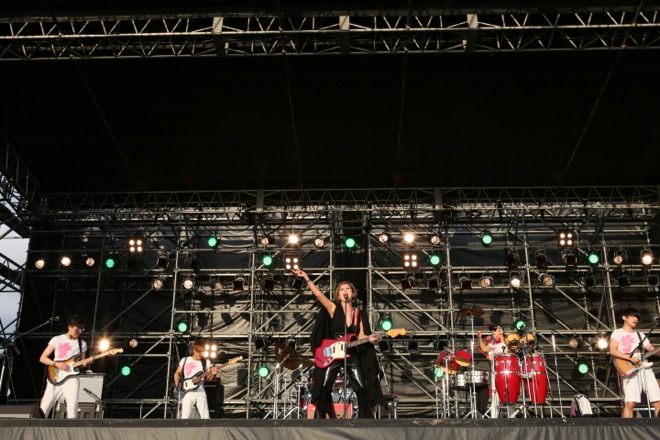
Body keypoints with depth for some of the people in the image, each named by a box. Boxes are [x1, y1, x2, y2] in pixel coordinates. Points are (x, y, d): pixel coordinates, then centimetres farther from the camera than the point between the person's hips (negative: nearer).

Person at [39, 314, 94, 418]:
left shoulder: (82, 344, 10)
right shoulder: (57, 339, 2)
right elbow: (42, 358, 1)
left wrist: (88, 361, -7)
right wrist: (57, 364, -13)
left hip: (72, 379, 1)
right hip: (55, 378, -1)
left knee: (72, 407, -17)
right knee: (43, 409, -4)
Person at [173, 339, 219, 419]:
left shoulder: (206, 362, 8)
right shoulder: (185, 360, 7)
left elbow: (207, 377, 5)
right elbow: (177, 373, 15)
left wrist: (212, 374, -17)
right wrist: (178, 386, 0)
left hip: (200, 392, 1)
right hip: (187, 392, 0)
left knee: (205, 417, -8)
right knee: (185, 417, -7)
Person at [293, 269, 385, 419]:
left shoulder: (360, 314, 6)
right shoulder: (333, 309, -3)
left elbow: (360, 336, 4)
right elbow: (318, 294, -16)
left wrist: (369, 338, -19)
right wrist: (306, 278, -27)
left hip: (352, 357, 2)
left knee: (363, 390, -1)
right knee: (323, 389, -6)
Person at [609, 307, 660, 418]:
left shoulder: (640, 335, 26)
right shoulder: (618, 333, 8)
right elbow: (612, 350, -6)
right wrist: (630, 358, -16)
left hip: (645, 368, 6)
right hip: (630, 369, -6)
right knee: (630, 403, -19)